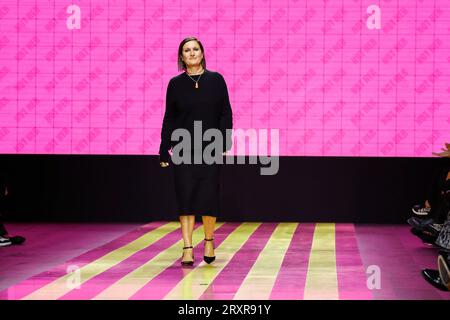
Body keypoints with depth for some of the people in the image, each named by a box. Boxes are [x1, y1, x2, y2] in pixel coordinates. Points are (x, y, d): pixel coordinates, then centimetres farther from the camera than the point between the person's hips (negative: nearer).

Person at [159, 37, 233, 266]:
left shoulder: (216, 80, 3)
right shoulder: (176, 84, 5)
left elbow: (225, 114, 2)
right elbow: (169, 119, 6)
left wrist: (224, 144, -7)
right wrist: (164, 151, 2)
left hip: (210, 148, 0)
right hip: (184, 150, 0)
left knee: (208, 195, 0)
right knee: (185, 197, -2)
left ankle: (209, 240, 22)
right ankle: (188, 249, 0)